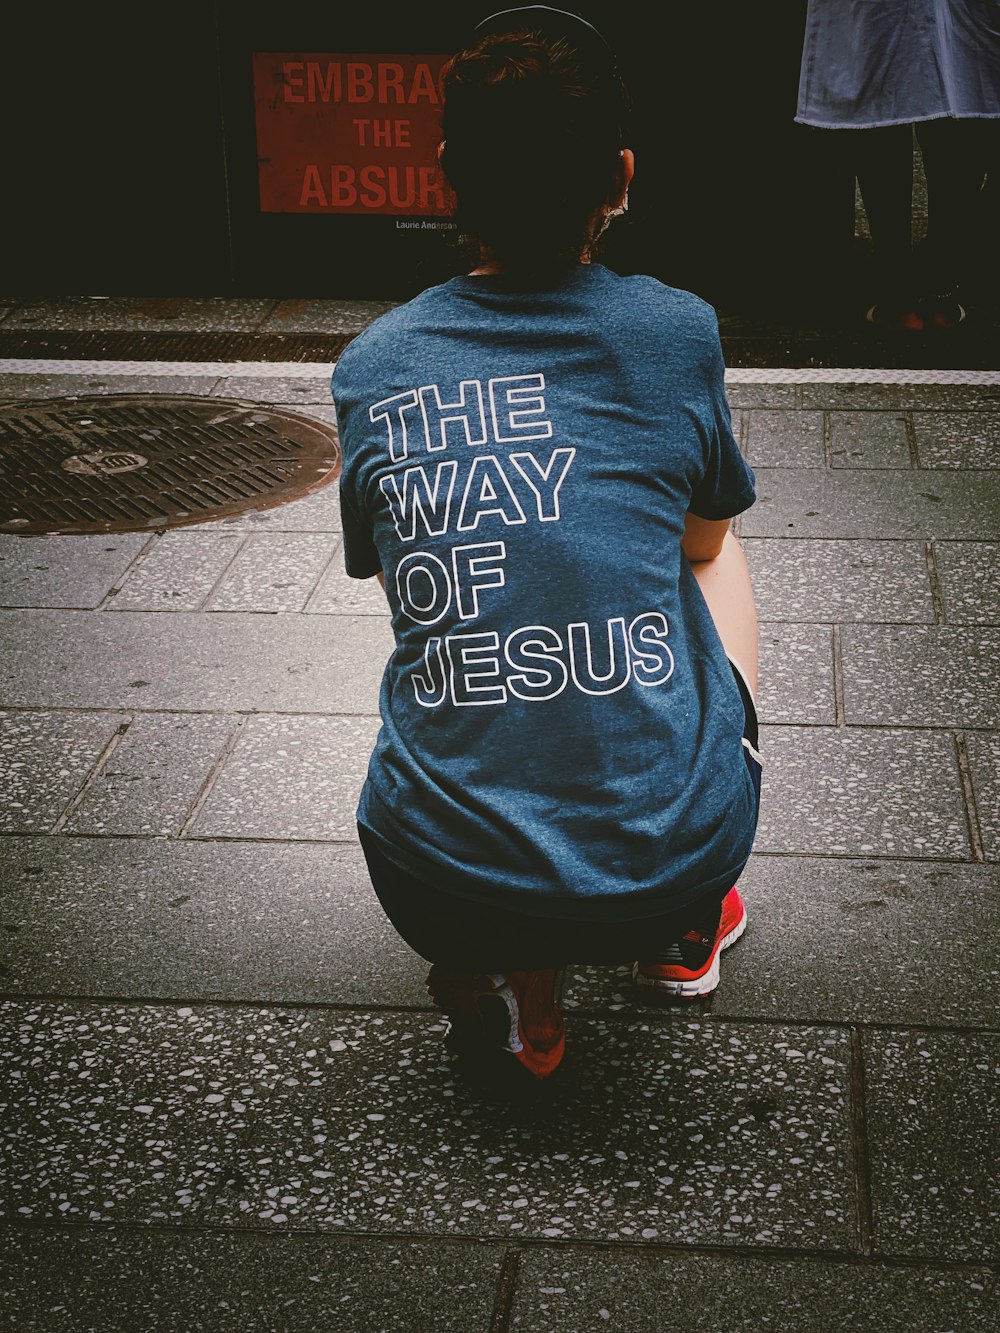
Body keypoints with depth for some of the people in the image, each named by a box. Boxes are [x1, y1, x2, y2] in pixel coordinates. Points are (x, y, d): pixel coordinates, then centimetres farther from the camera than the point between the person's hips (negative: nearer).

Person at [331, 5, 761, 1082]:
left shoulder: (368, 370, 2)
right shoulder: (676, 333, -3)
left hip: (438, 894, 1)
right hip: (666, 863, -1)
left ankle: (504, 976, 13)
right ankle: (685, 934, 34)